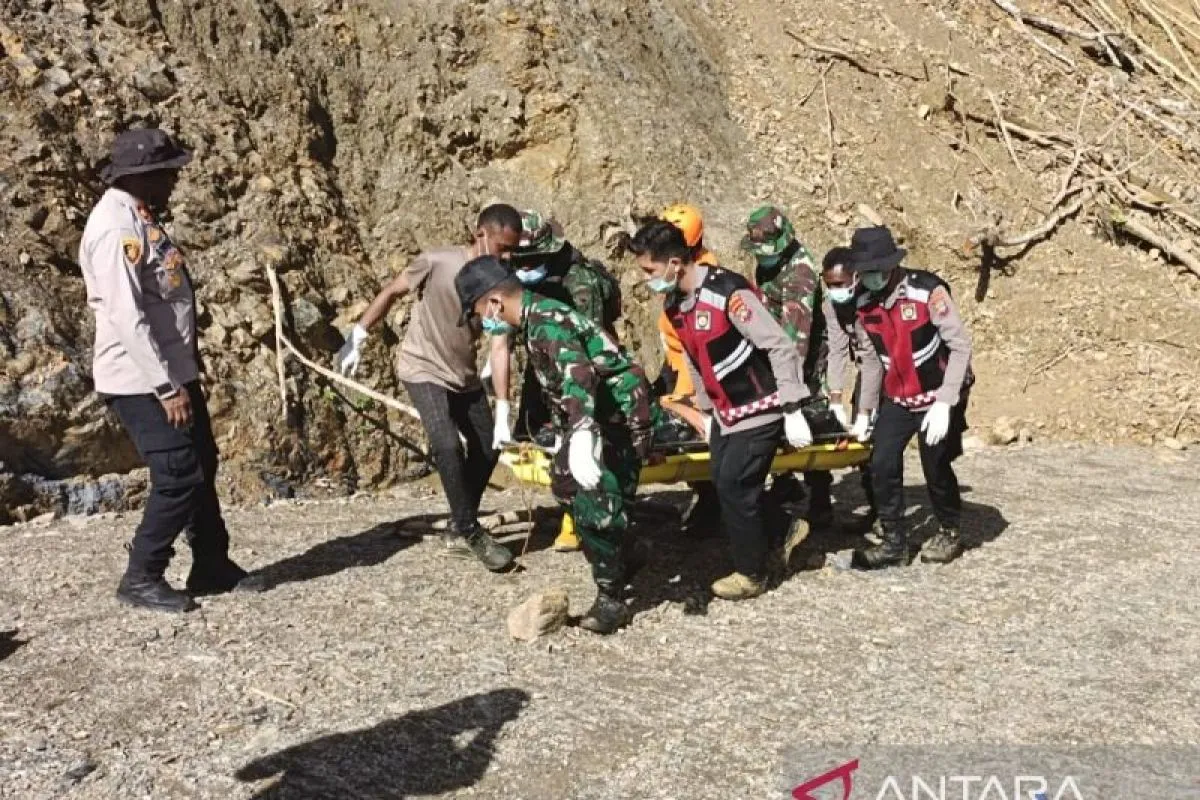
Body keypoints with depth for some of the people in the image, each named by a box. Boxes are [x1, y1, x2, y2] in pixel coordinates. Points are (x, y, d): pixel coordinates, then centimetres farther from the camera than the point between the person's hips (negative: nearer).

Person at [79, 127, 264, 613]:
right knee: (179, 478, -6)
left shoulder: (139, 218, 12)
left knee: (202, 468, 15)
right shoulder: (115, 226, -19)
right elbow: (126, 317, -24)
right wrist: (166, 386, -24)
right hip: (141, 381, -10)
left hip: (172, 371, 10)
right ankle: (141, 579, 10)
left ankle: (213, 568, 26)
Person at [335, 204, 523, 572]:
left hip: (465, 376, 6)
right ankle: (472, 531, -6)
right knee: (447, 446, -22)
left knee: (488, 447, 7)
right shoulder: (437, 262, -21)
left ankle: (458, 528, 23)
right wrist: (357, 337, -4)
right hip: (424, 370, -6)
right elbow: (390, 293, -7)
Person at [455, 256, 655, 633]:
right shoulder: (534, 323, 10)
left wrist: (581, 438, -52)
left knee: (596, 504, -15)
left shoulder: (547, 321, -23)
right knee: (566, 484, 19)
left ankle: (611, 598, -2)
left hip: (621, 415, -11)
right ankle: (615, 565, 33)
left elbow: (578, 375, -40)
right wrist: (563, 432, 31)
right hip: (596, 416, 11)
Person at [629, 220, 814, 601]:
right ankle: (757, 551, 26)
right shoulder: (673, 304, 2)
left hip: (760, 409, -8)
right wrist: (707, 409, 21)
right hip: (725, 412, 8)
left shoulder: (729, 291, -25)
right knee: (724, 486, 7)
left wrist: (792, 411, -21)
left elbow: (780, 347, -22)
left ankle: (751, 573, 10)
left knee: (735, 487, -7)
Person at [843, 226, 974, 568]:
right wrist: (864, 411, 7)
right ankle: (894, 541, 10)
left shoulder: (927, 290, -24)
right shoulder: (863, 303, -8)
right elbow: (871, 359, 4)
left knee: (936, 466, 1)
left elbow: (961, 345, -21)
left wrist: (944, 403, -26)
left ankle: (949, 533, 27)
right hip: (897, 398, 5)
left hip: (939, 396, -5)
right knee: (882, 463, -4)